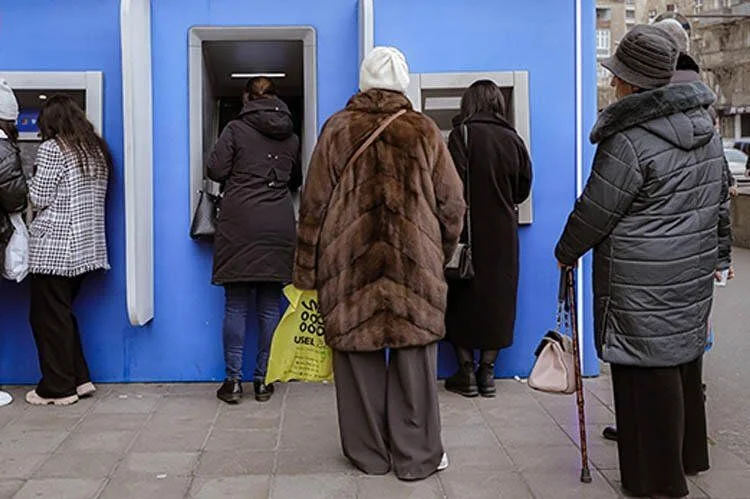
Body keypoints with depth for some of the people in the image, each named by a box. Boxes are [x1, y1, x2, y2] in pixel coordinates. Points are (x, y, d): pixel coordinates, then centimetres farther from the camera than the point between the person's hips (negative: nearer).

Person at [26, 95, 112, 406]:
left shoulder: (52, 149, -11)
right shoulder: (96, 150, 12)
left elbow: (39, 199, -12)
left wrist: (34, 181, 8)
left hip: (53, 247, -8)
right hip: (85, 246, 8)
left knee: (48, 318, 2)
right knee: (63, 314, 18)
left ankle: (58, 388, 8)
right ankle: (79, 379, 19)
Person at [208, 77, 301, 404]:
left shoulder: (236, 129, 1)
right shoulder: (291, 136, 13)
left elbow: (215, 170, -5)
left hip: (240, 224, -3)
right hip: (278, 227, 3)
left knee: (236, 306, 3)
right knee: (270, 307, 6)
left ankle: (233, 380, 4)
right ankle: (263, 380, 10)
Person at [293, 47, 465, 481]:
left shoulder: (338, 129, 2)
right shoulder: (424, 131, 2)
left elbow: (314, 205, 2)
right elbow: (452, 204, 4)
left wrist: (307, 272, 8)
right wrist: (442, 254, 20)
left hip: (350, 265, 1)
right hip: (415, 265, 0)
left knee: (359, 356, 9)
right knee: (413, 357, 6)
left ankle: (369, 454, 18)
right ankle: (416, 457, 13)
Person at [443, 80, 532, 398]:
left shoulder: (462, 134, -10)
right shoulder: (512, 139, 3)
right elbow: (524, 188, 8)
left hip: (469, 229, -3)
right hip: (503, 232, 4)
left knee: (462, 297, 8)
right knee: (498, 297, 11)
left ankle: (466, 373, 11)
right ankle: (487, 373, 15)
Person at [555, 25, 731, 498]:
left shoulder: (629, 142, -20)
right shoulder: (704, 123, 6)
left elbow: (595, 211, -13)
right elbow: (721, 196, 14)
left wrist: (566, 252, 4)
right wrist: (719, 250, 24)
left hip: (643, 284, -8)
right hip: (693, 272, 9)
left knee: (650, 371, 2)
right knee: (684, 359, 20)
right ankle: (689, 455, 36)